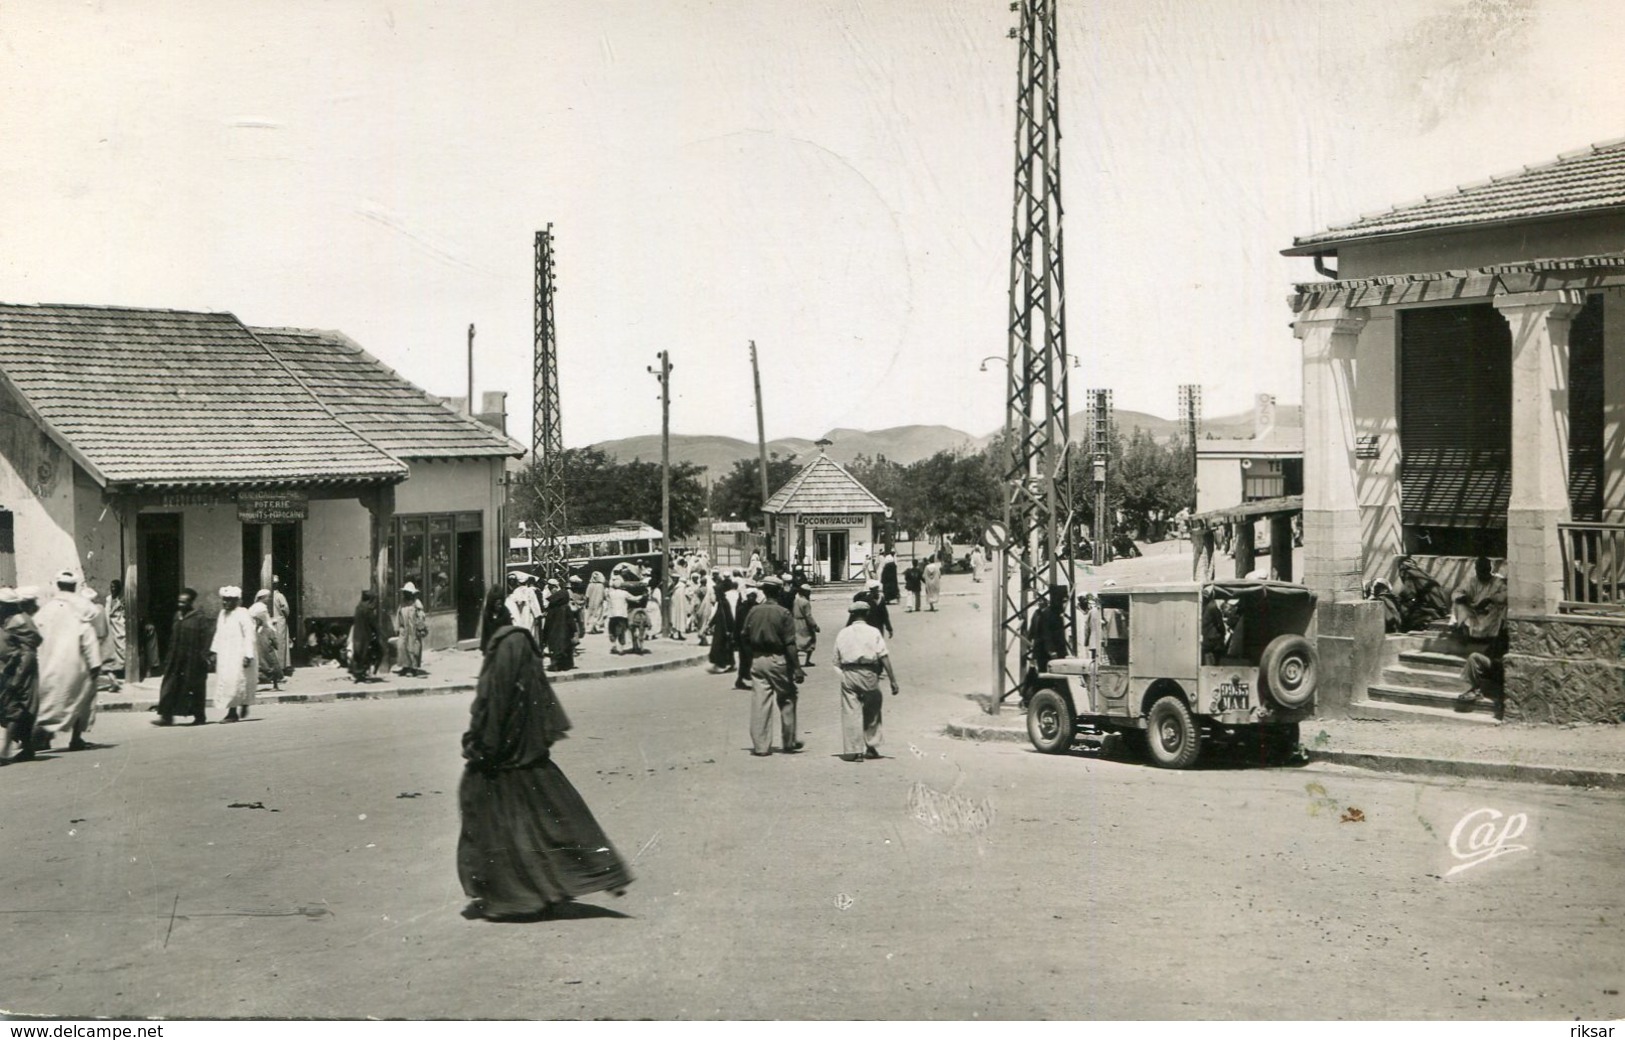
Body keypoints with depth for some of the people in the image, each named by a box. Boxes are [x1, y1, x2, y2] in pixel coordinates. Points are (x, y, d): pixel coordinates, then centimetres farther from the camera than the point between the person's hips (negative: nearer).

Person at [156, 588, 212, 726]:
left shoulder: (200, 619, -10)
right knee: (170, 687, -1)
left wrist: (203, 655, -17)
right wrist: (169, 656, 15)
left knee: (194, 688, 3)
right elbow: (174, 638, 17)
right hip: (176, 660, 6)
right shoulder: (178, 616, 11)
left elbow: (208, 637, -13)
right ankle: (166, 716, -2)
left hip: (193, 661, -6)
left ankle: (200, 716, 16)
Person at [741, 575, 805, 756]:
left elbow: (744, 637, 6)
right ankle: (788, 742, 18)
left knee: (760, 702, 3)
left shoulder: (753, 611, 2)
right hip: (777, 660, -4)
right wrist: (796, 668, -11)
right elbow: (790, 644, -13)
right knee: (787, 700, 12)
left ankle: (760, 745, 1)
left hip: (757, 660, 4)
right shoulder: (782, 613, -10)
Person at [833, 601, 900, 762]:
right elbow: (884, 657, -6)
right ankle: (872, 748, 21)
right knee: (872, 713, 15)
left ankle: (852, 750, -5)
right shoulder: (873, 632, 1)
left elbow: (837, 661, 7)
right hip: (869, 675, -1)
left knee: (851, 713, 0)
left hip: (848, 675, 1)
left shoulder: (842, 634, 8)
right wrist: (892, 679, -5)